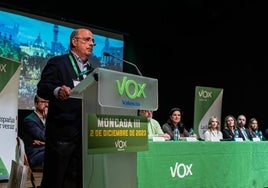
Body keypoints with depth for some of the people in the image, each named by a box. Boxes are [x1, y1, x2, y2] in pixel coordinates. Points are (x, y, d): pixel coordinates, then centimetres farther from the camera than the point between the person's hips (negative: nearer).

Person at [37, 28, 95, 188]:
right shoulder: (58, 63, 0)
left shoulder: (92, 70, 21)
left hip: (86, 132, 6)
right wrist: (57, 90, -30)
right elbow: (42, 88, -10)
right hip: (62, 130, -6)